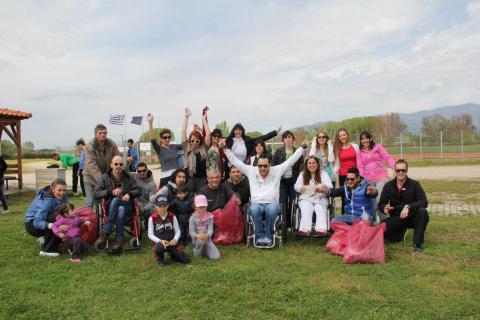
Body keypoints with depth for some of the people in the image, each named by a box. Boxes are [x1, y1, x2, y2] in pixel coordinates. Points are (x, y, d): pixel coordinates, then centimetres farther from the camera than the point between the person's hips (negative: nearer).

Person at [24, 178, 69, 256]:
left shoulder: (62, 197, -10)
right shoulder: (47, 200, -30)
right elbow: (37, 222, -37)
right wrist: (53, 226, -52)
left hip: (45, 220, 7)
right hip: (32, 223, -7)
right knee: (56, 217, -33)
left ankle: (45, 239, 12)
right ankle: (47, 250, -23)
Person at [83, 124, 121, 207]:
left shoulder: (111, 144, -4)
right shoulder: (90, 146, -15)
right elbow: (91, 165, -24)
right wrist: (101, 179, -34)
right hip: (91, 177, -4)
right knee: (90, 201, -7)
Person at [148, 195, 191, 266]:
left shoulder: (172, 217, 1)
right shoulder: (152, 218, -6)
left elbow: (177, 230, 2)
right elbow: (150, 234, -4)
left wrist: (175, 239, -19)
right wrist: (160, 241, -21)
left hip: (171, 242, 2)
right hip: (159, 242, -2)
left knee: (186, 260, -10)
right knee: (159, 248, -41)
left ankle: (172, 254, 21)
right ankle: (160, 258, -3)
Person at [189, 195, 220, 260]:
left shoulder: (209, 216, -3)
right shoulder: (193, 217, -8)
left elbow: (210, 229, -10)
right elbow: (191, 231, -12)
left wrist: (207, 235, -34)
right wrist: (197, 236, -35)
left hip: (207, 239, 2)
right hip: (196, 239, -2)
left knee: (216, 257, -15)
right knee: (201, 240, -40)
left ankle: (204, 250, 15)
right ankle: (197, 253, -8)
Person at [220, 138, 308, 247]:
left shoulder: (277, 170, 8)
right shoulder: (251, 171, 8)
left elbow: (291, 160, 7)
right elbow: (235, 161, 6)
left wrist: (302, 147, 4)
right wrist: (225, 149, 0)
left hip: (272, 204, 0)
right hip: (256, 204, 0)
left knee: (272, 209, -36)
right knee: (254, 209, -36)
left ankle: (268, 236, -17)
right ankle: (260, 236, -20)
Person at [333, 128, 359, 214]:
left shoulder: (355, 146, 8)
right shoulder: (337, 149, 10)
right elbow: (337, 164, 8)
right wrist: (334, 172, -10)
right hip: (343, 176, 1)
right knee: (344, 198, 0)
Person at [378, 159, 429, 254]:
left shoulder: (414, 184, -6)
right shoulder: (389, 186, 0)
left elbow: (424, 202, -17)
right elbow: (381, 203, 2)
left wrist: (408, 206, -33)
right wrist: (384, 208, -22)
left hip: (411, 217, -1)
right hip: (396, 219, 2)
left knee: (423, 212, -34)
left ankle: (417, 244, -19)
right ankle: (401, 232, 9)